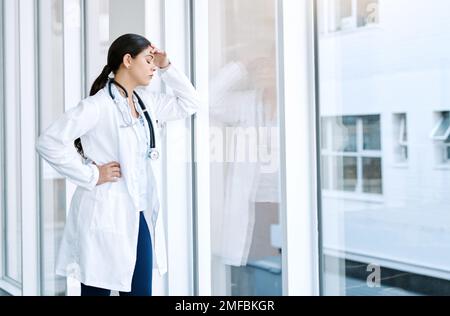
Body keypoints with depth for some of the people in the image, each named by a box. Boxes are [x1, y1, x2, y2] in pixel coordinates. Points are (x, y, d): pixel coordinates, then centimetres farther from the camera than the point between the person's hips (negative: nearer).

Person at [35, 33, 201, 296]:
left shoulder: (146, 102, 10)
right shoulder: (98, 105, -14)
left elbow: (190, 104, 18)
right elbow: (49, 142, -19)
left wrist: (167, 68, 8)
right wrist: (92, 175, -15)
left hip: (140, 216, 7)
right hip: (106, 216, -7)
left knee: (141, 290, 11)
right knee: (98, 290, 6)